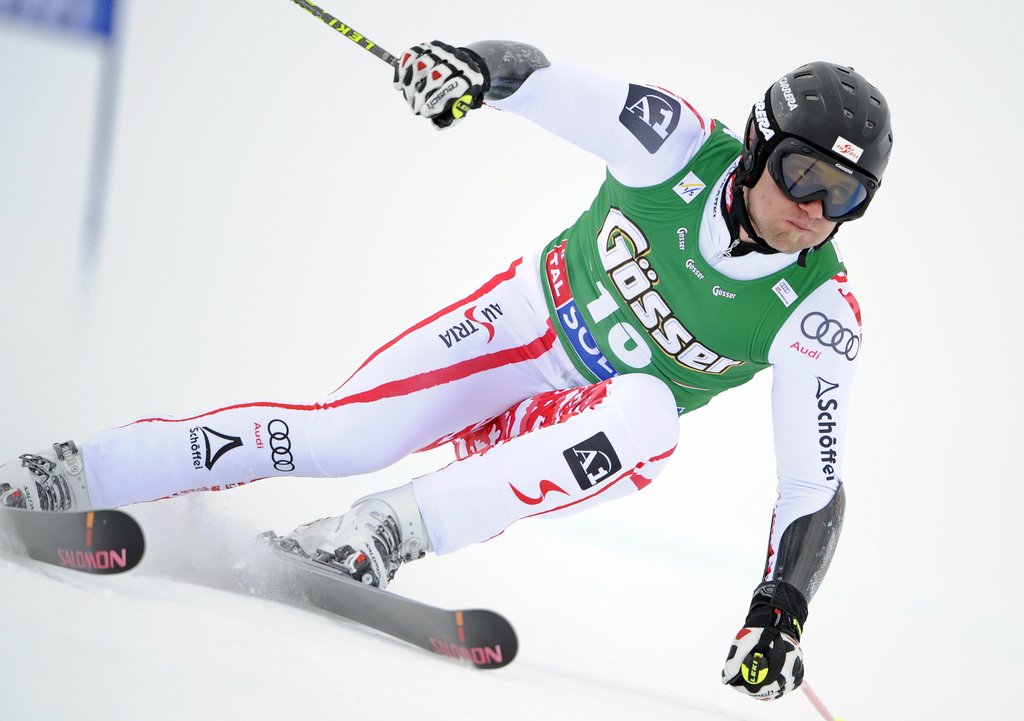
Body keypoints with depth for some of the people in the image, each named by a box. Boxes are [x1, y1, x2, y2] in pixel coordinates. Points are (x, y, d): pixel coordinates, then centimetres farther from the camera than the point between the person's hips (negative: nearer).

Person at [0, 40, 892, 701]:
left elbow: (815, 484, -20)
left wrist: (780, 612, -33)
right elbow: (545, 82, -21)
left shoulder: (818, 316, -21)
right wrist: (475, 69, -44)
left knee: (645, 419, -36)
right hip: (529, 319, 0)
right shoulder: (682, 148, -20)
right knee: (342, 433, -21)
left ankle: (390, 531, -33)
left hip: (585, 424, 0)